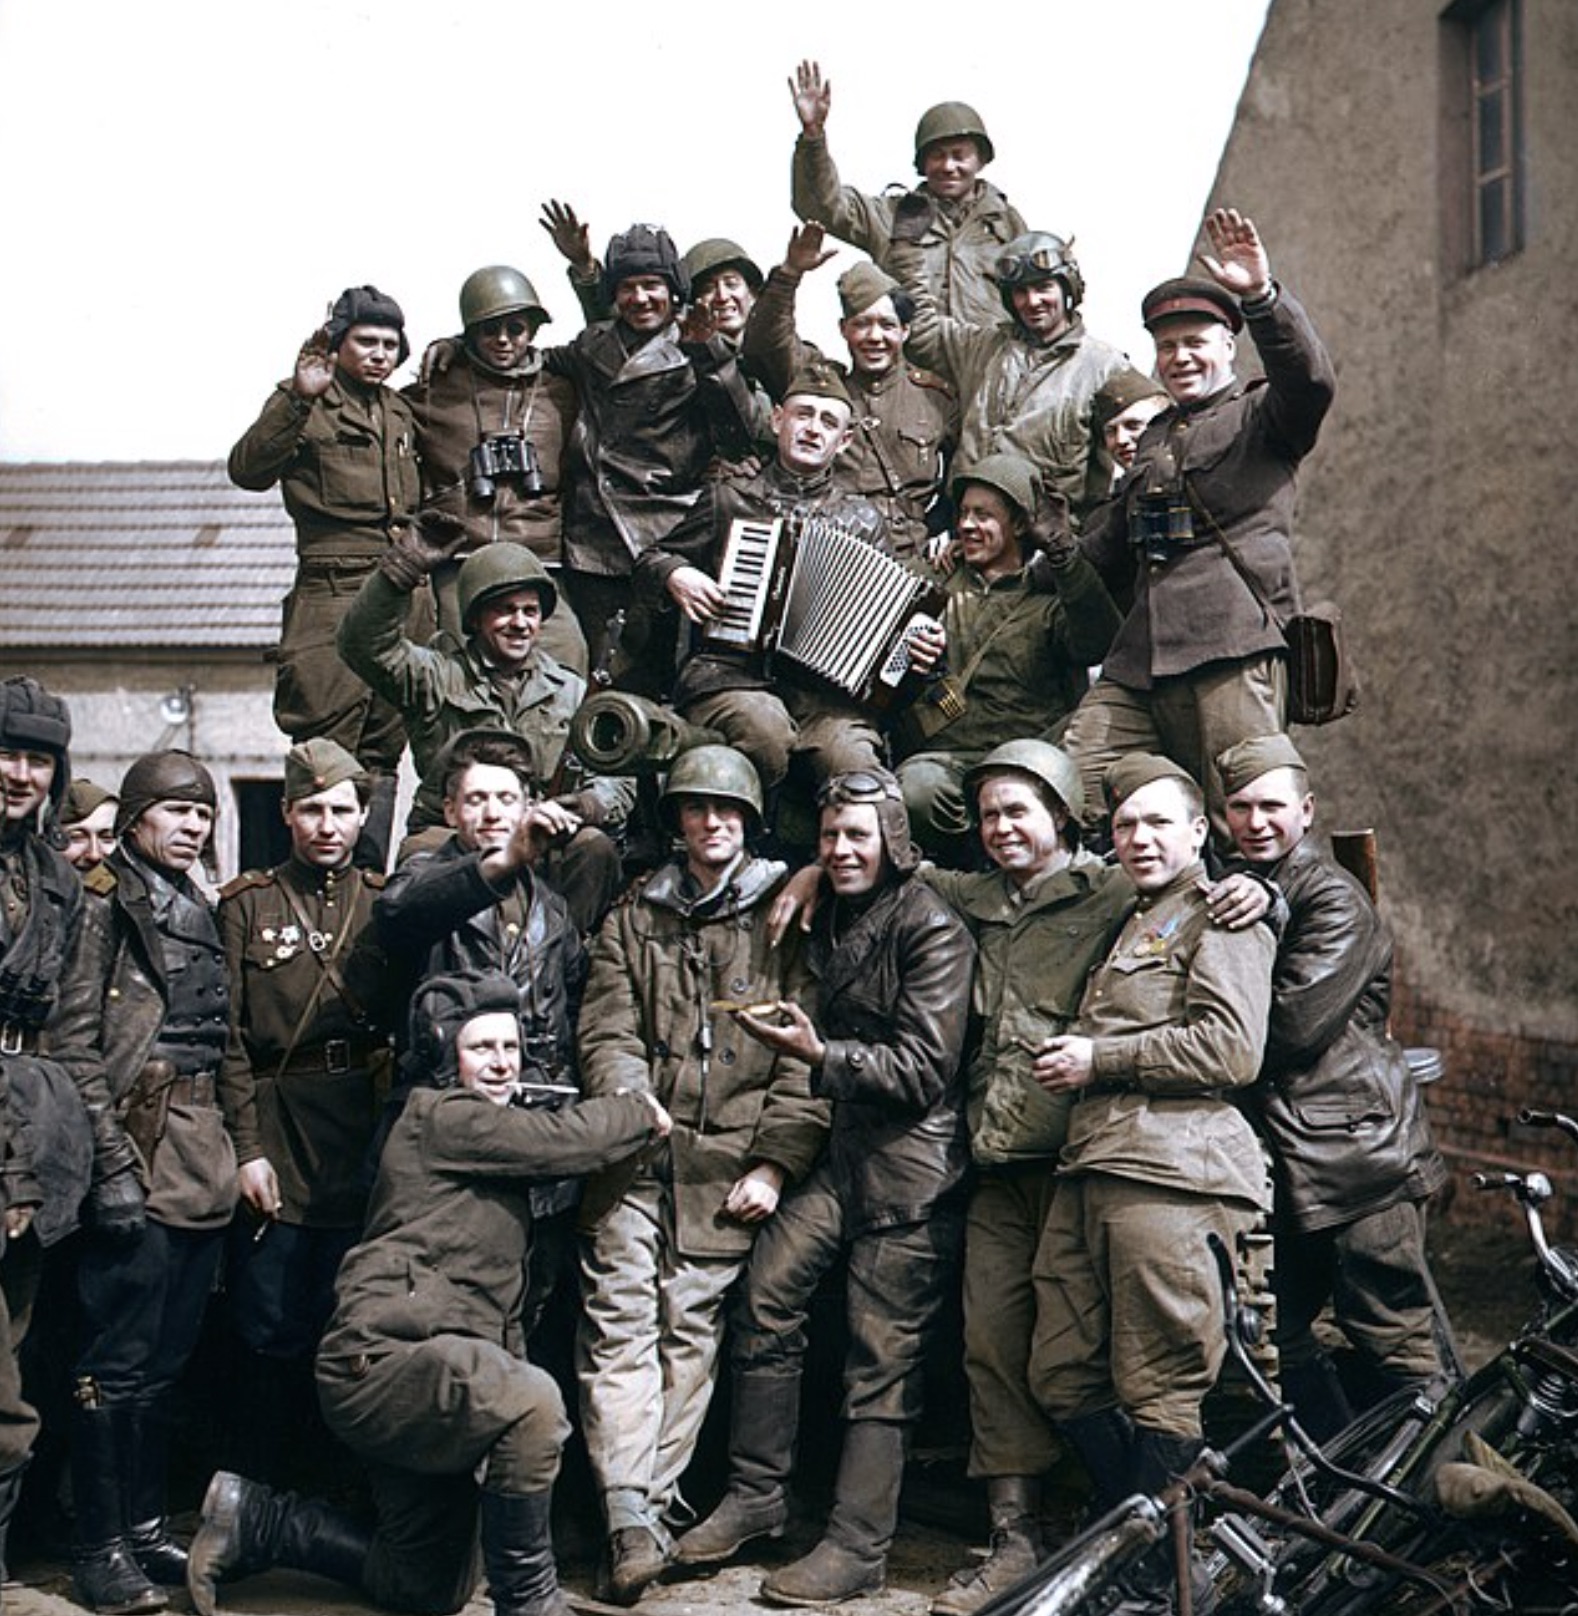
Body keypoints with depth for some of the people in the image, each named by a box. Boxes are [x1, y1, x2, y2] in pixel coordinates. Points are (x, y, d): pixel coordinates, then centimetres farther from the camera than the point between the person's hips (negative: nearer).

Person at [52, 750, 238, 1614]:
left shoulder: (198, 912, 17)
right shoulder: (106, 903, -4)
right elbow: (74, 1041, -11)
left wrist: (232, 1148, 14)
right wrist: (110, 1162, -17)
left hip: (202, 1161, 7)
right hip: (139, 1156, -7)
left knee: (165, 1363, 13)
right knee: (119, 1366, -2)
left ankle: (144, 1530, 23)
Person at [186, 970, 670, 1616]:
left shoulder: (494, 1138, 22)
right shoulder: (442, 1117, -7)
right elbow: (566, 1139, -15)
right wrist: (641, 1111, 3)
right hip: (383, 1357, -10)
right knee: (531, 1401, -36)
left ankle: (254, 1519, 24)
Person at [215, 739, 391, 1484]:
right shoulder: (246, 904, 6)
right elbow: (228, 1036, 0)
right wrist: (246, 1147, -8)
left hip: (368, 1142, 2)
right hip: (277, 1140, -2)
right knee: (271, 1336, 2)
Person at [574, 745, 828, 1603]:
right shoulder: (634, 917, 17)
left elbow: (802, 1053, 3)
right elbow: (608, 1031, 8)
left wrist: (776, 1161, -5)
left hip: (728, 1161, -1)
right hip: (636, 1153, 1)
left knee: (691, 1329, -1)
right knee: (620, 1320, -9)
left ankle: (655, 1505, 5)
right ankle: (628, 1515, -10)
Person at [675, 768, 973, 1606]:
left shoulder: (931, 929, -11)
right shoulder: (831, 920, 14)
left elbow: (925, 1069, -17)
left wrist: (818, 1054, -22)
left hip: (911, 1165, -7)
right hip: (842, 1151, 7)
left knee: (881, 1357, -3)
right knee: (765, 1294, -4)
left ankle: (858, 1548, 5)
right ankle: (756, 1493, 11)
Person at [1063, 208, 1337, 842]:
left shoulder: (1262, 415, 9)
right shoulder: (1156, 435, 30)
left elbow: (1310, 379, -14)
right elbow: (1109, 540, 38)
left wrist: (1261, 295, -26)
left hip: (1233, 649, -6)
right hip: (1140, 658, 7)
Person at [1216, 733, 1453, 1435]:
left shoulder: (1335, 900, -9)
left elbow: (1293, 1024, -19)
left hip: (1356, 1151, -8)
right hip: (1277, 1154, 8)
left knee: (1394, 1338, -3)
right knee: (1276, 1338, 11)